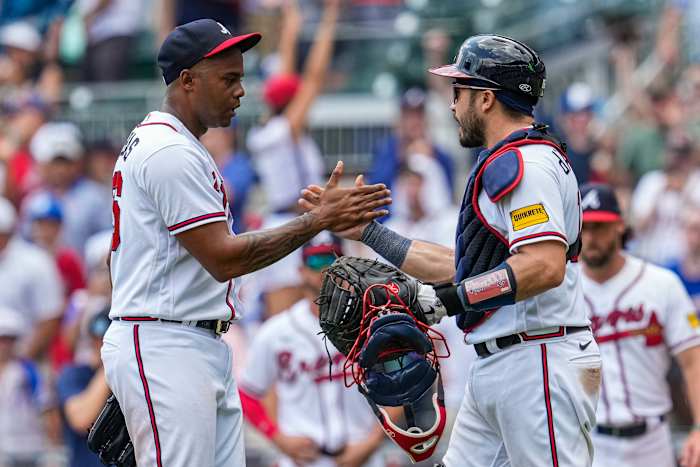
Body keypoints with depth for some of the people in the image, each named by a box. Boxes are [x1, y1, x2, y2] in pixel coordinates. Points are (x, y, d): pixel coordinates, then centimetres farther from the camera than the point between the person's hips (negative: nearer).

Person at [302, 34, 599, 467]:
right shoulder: (504, 165, 22)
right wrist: (366, 230, 26)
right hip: (493, 369, 11)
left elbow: (545, 266, -26)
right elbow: (458, 266, 26)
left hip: (539, 365, -11)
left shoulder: (525, 162, -12)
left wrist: (446, 299, -24)